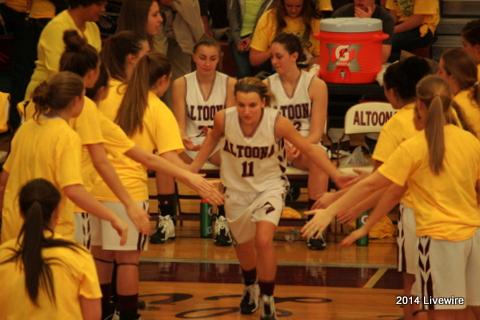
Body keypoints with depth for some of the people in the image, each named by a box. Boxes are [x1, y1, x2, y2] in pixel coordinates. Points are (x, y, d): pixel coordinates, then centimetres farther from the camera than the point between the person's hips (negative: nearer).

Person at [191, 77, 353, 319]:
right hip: (237, 189, 3)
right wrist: (193, 168, 1)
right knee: (243, 244, 20)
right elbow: (213, 138, 2)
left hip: (269, 187, -3)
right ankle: (250, 288, 53)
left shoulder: (277, 123, -28)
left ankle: (267, 300, -3)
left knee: (263, 241, -23)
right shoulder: (224, 119, -22)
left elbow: (309, 148, -15)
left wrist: (336, 176, -19)